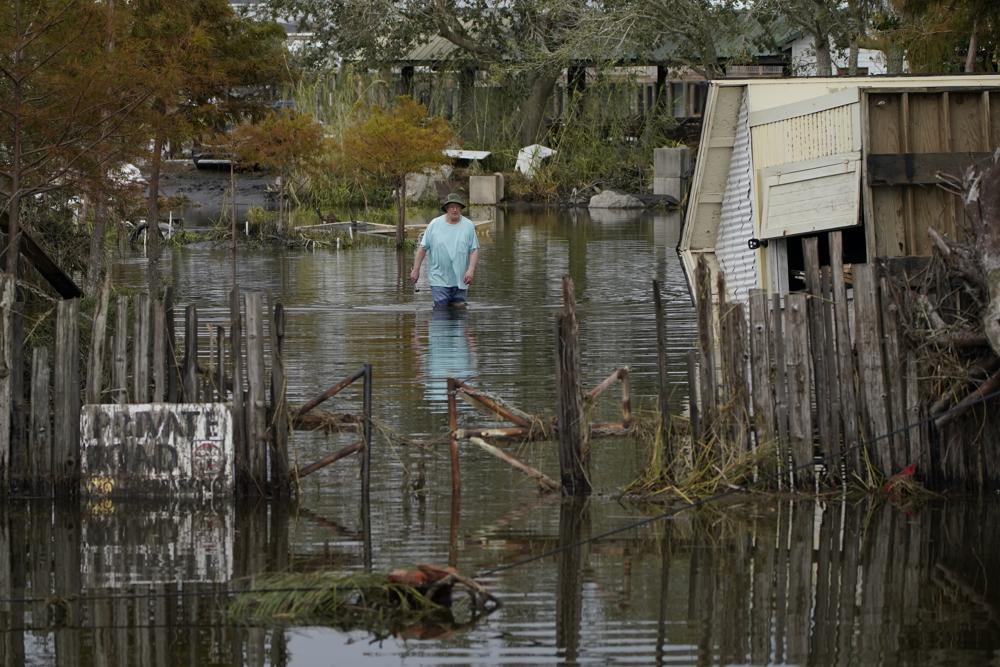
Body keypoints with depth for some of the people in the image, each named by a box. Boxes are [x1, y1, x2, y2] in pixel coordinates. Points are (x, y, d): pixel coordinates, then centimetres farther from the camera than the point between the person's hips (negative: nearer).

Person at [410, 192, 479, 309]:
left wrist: (471, 270, -13)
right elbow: (422, 248, 3)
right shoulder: (434, 224, -1)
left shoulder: (469, 226, 1)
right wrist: (416, 269, 2)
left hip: (460, 280, 2)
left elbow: (474, 250, 1)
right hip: (439, 280, -2)